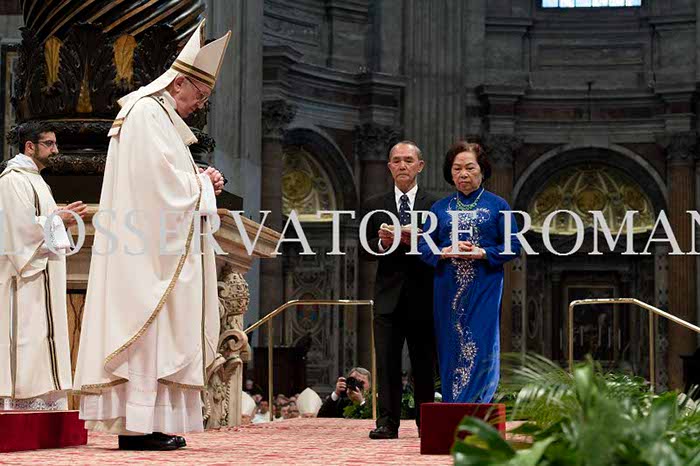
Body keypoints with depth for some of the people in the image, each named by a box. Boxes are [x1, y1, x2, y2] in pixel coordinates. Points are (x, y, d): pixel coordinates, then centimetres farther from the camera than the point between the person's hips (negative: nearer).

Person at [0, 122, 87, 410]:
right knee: (27, 337, -11)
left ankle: (42, 404, 9)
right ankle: (23, 404, -11)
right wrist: (59, 220, -11)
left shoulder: (33, 179, 21)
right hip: (26, 278, -10)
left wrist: (63, 220, 9)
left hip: (42, 276, 10)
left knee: (43, 338, 8)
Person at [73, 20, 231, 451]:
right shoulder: (148, 114, -11)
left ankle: (140, 423, 7)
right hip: (149, 251, -10)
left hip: (146, 247, 10)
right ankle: (140, 425, -11)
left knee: (154, 332, 7)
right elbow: (168, 185, -19)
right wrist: (204, 182, -3)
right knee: (148, 326, -11)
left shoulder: (156, 115, 22)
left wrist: (199, 181, 9)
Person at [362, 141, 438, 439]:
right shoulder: (374, 206, 12)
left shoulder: (435, 205, 7)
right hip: (389, 297, 1)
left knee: (424, 363, 4)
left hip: (423, 297, -1)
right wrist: (382, 243, -11)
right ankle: (387, 422, -4)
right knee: (387, 362, -4)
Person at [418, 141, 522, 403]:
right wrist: (444, 252, -14)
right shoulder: (440, 208, 13)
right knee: (452, 352, 2)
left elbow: (513, 247, 1)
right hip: (448, 292, 3)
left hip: (484, 291, -2)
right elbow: (423, 246, 7)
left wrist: (482, 253, -15)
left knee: (480, 351, -8)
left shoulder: (497, 206, 6)